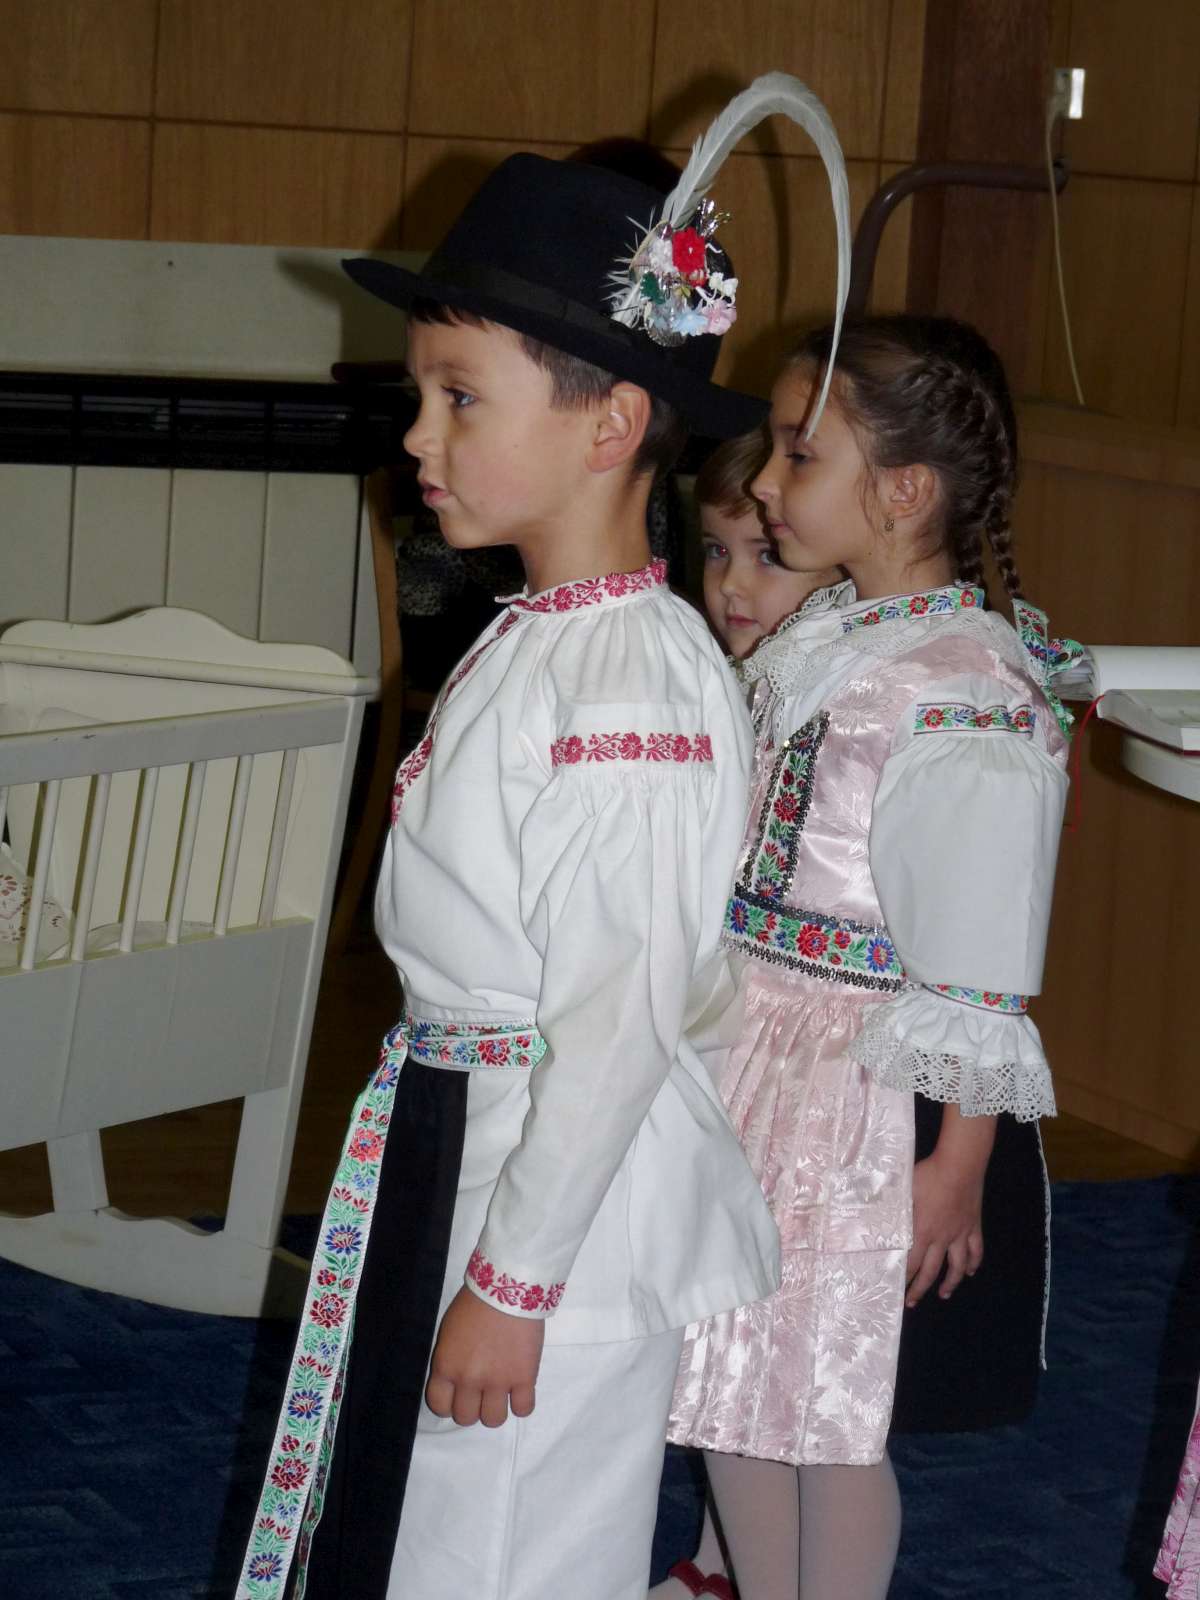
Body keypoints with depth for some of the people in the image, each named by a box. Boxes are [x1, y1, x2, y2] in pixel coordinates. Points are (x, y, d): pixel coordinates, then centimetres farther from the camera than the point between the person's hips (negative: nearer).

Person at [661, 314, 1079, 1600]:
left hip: (861, 1098, -8)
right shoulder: (811, 646, 5)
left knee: (828, 1408, 6)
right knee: (733, 1385, 19)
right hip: (742, 1068, 8)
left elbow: (978, 991, -19)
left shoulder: (970, 701, -21)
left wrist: (957, 1171, -16)